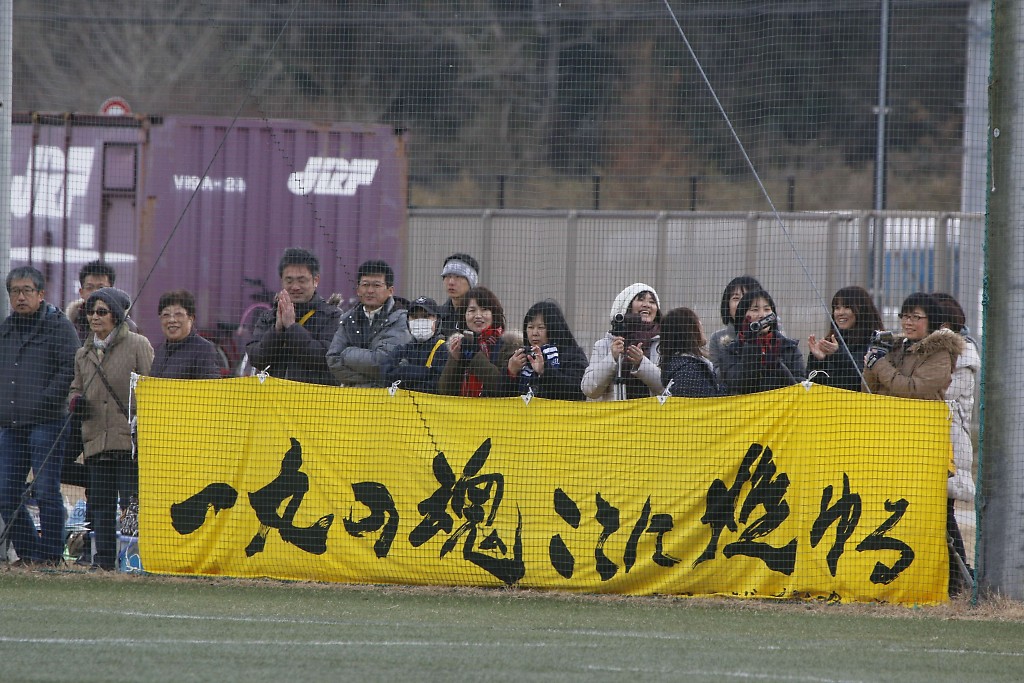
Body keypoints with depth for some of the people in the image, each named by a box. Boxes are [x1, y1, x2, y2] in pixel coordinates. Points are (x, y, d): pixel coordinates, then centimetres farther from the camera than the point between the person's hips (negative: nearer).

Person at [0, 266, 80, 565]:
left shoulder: (58, 326, -3)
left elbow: (70, 369, -11)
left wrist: (42, 403, -15)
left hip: (45, 424, -7)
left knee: (46, 492, -8)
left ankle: (51, 554, -3)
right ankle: (29, 553, 14)